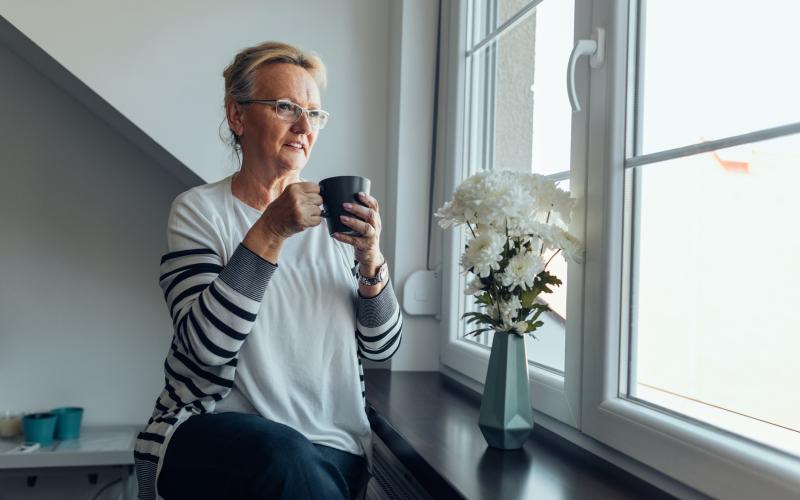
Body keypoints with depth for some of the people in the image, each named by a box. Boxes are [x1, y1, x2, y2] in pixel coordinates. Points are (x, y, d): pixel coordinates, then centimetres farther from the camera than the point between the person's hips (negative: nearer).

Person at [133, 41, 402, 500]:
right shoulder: (199, 211, 0)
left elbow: (382, 347, 4)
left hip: (329, 444, 3)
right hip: (209, 432, -2)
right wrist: (269, 233, -22)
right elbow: (206, 345, -15)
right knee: (284, 453, -33)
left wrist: (370, 257, -13)